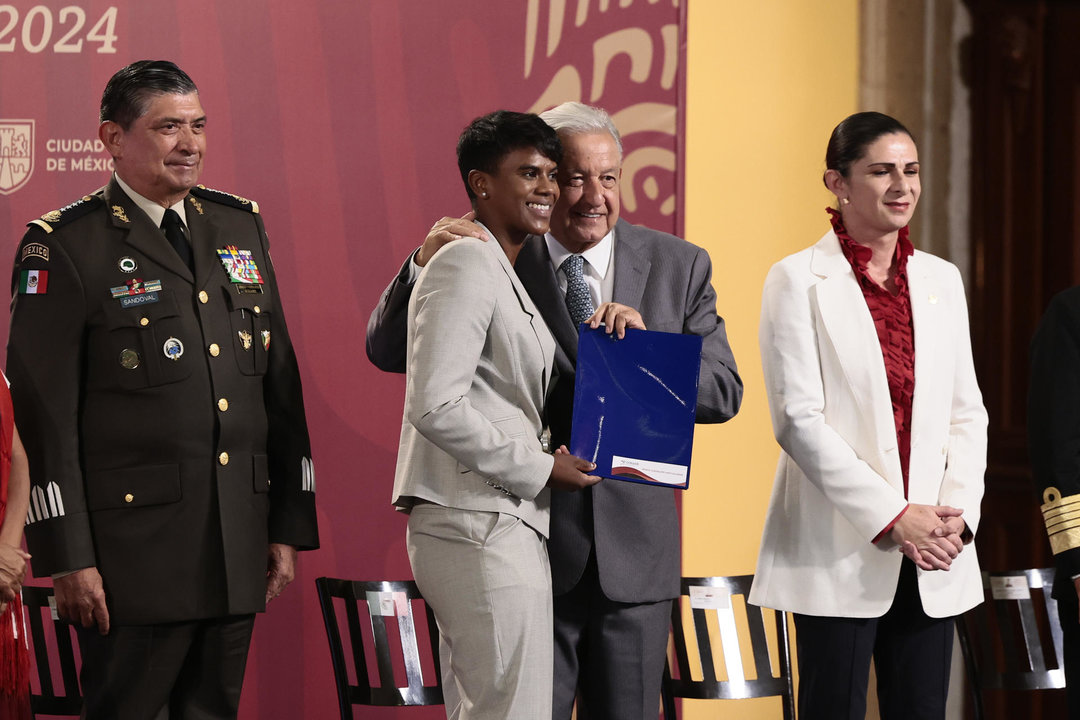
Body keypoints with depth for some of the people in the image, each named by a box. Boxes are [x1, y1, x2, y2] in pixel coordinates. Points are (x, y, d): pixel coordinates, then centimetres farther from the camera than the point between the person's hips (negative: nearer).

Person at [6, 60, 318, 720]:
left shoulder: (240, 226, 13)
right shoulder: (65, 246, -5)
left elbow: (281, 384, 15)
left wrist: (290, 524, 10)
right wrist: (70, 558, -14)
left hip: (238, 548, 6)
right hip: (134, 546, -5)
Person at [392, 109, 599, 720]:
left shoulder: (504, 274, 21)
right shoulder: (465, 264, -11)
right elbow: (435, 406, -20)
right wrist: (540, 468, -13)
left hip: (499, 527, 11)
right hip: (482, 529, -11)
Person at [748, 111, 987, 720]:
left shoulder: (942, 280, 13)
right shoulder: (799, 280, -2)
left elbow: (967, 412, 13)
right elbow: (798, 420, -9)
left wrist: (958, 513, -4)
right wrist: (890, 518, -14)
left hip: (933, 555, 4)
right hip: (839, 549, -4)